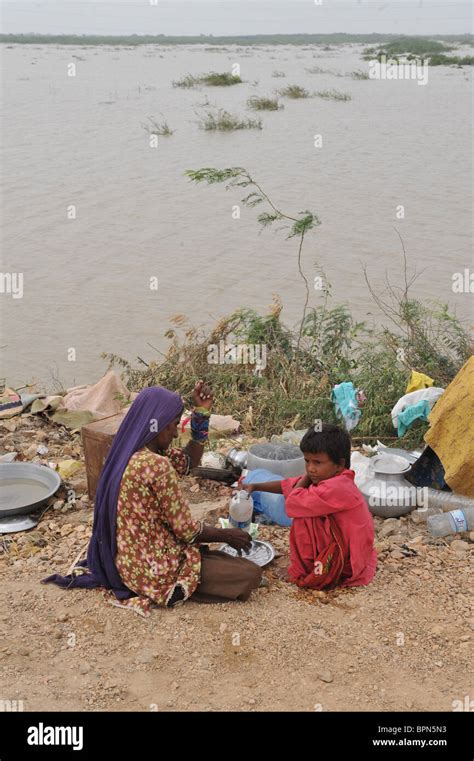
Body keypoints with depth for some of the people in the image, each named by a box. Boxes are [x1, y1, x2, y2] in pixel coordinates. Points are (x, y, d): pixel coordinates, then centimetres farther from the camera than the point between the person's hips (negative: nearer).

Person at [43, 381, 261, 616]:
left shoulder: (130, 452, 1)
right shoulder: (157, 465, -27)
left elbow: (188, 462, 12)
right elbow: (186, 529, -19)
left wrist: (202, 413, 2)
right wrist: (226, 535, -1)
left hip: (130, 558, 10)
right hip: (152, 567, -10)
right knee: (250, 574, -8)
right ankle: (167, 590, -4)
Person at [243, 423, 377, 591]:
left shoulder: (335, 488, -27)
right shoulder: (327, 477, 3)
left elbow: (292, 503, -25)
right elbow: (289, 485, 12)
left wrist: (306, 478, -10)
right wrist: (255, 487, 8)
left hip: (348, 567, -10)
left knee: (304, 515, -14)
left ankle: (303, 571, 0)